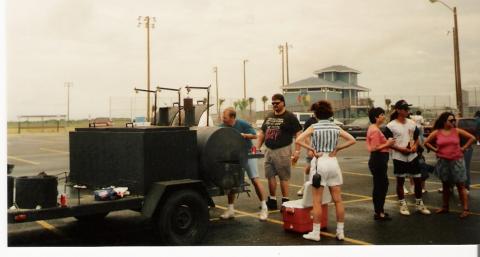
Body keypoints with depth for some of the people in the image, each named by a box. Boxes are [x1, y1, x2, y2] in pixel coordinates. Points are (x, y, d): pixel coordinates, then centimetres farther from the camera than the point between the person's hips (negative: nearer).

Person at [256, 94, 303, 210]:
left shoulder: (290, 117, -3)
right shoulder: (269, 117, 16)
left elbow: (298, 134, -8)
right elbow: (262, 133, 21)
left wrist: (297, 151, -16)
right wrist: (257, 148, 12)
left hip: (282, 151, -6)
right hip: (268, 150, 6)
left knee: (283, 177, -3)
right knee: (270, 176, 10)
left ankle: (285, 201, 6)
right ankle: (272, 201, 20)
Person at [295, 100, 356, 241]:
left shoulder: (314, 127, -6)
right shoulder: (336, 127, 3)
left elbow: (298, 140, -17)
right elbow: (352, 140, 2)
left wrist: (312, 150, -9)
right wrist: (337, 149, 3)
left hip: (319, 163, -3)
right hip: (333, 162, 3)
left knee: (317, 201, 3)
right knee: (338, 200, 9)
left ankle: (316, 233, 7)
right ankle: (340, 232, 15)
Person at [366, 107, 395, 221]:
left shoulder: (374, 129, 15)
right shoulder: (375, 130, -18)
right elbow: (374, 148, -24)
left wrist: (387, 142, 12)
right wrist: (387, 144, -18)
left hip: (379, 160, 11)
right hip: (378, 160, -11)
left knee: (383, 185, 16)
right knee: (379, 186, -3)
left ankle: (379, 210, 25)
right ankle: (378, 213, 5)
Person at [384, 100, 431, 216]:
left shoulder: (412, 123, 6)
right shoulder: (391, 126, -10)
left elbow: (417, 138, 15)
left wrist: (415, 146, -6)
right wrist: (400, 149, -20)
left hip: (412, 156, 5)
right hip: (399, 157, -5)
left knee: (418, 180, 9)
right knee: (400, 181, 7)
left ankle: (419, 204, 25)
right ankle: (403, 205, 19)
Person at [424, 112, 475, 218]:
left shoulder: (457, 131, -3)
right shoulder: (437, 132, -1)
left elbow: (472, 138, 1)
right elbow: (426, 142, 8)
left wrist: (464, 148, -3)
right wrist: (435, 150, 1)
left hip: (457, 161, -1)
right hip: (443, 162, 2)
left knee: (460, 186, 0)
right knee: (445, 185, 13)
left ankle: (465, 209, 3)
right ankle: (445, 207, 23)